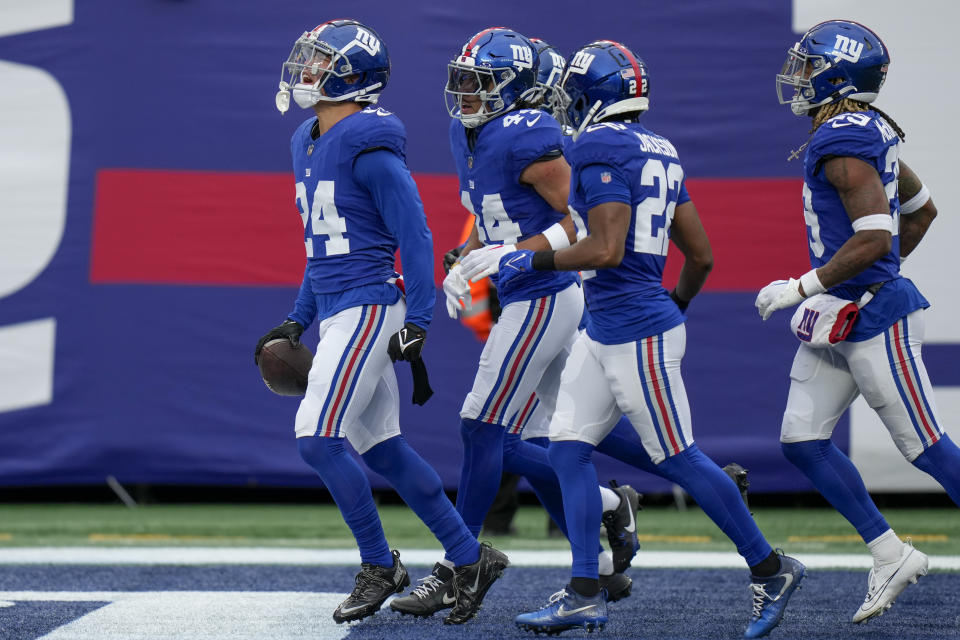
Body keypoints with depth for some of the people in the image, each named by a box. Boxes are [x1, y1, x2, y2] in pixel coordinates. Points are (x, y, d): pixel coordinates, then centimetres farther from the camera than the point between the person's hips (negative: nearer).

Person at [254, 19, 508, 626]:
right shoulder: (307, 144, 14)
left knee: (319, 437, -12)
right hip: (336, 312, 9)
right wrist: (296, 321, 22)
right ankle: (470, 558, 15)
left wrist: (416, 323, -18)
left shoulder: (369, 147, -14)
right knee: (382, 447, 9)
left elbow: (415, 237, -15)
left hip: (368, 308, -9)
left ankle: (379, 565, 1)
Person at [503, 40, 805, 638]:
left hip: (638, 334, -9)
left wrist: (531, 261, -13)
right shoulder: (661, 152, 12)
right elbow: (702, 256, 14)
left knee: (677, 459, 0)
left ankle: (770, 569, 12)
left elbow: (607, 249, -24)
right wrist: (676, 306, 30)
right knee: (569, 447, 8)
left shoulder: (600, 147, -15)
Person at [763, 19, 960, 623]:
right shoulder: (871, 131, 11)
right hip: (837, 322, 10)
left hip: (876, 319, -10)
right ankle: (890, 555, 14)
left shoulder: (843, 141, -19)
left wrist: (803, 288, -19)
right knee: (803, 441, 8)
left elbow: (874, 238, -25)